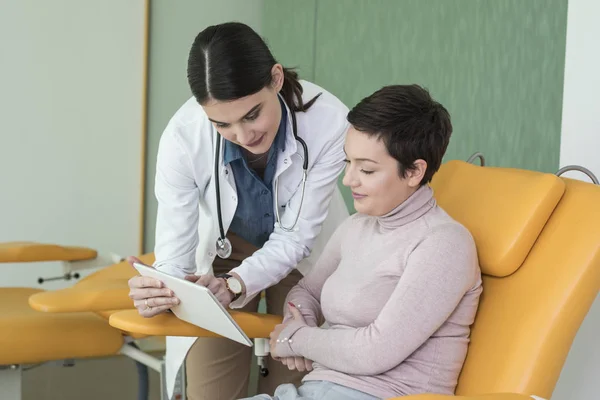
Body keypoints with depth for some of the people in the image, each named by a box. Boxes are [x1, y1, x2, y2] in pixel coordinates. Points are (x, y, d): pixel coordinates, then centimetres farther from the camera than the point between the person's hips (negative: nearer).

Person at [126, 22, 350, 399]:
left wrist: (235, 285, -40)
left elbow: (295, 236, -24)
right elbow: (175, 250, -25)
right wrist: (157, 289, -47)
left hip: (303, 257, 0)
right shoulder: (183, 137, -32)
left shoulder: (329, 123, -33)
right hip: (222, 251, 0)